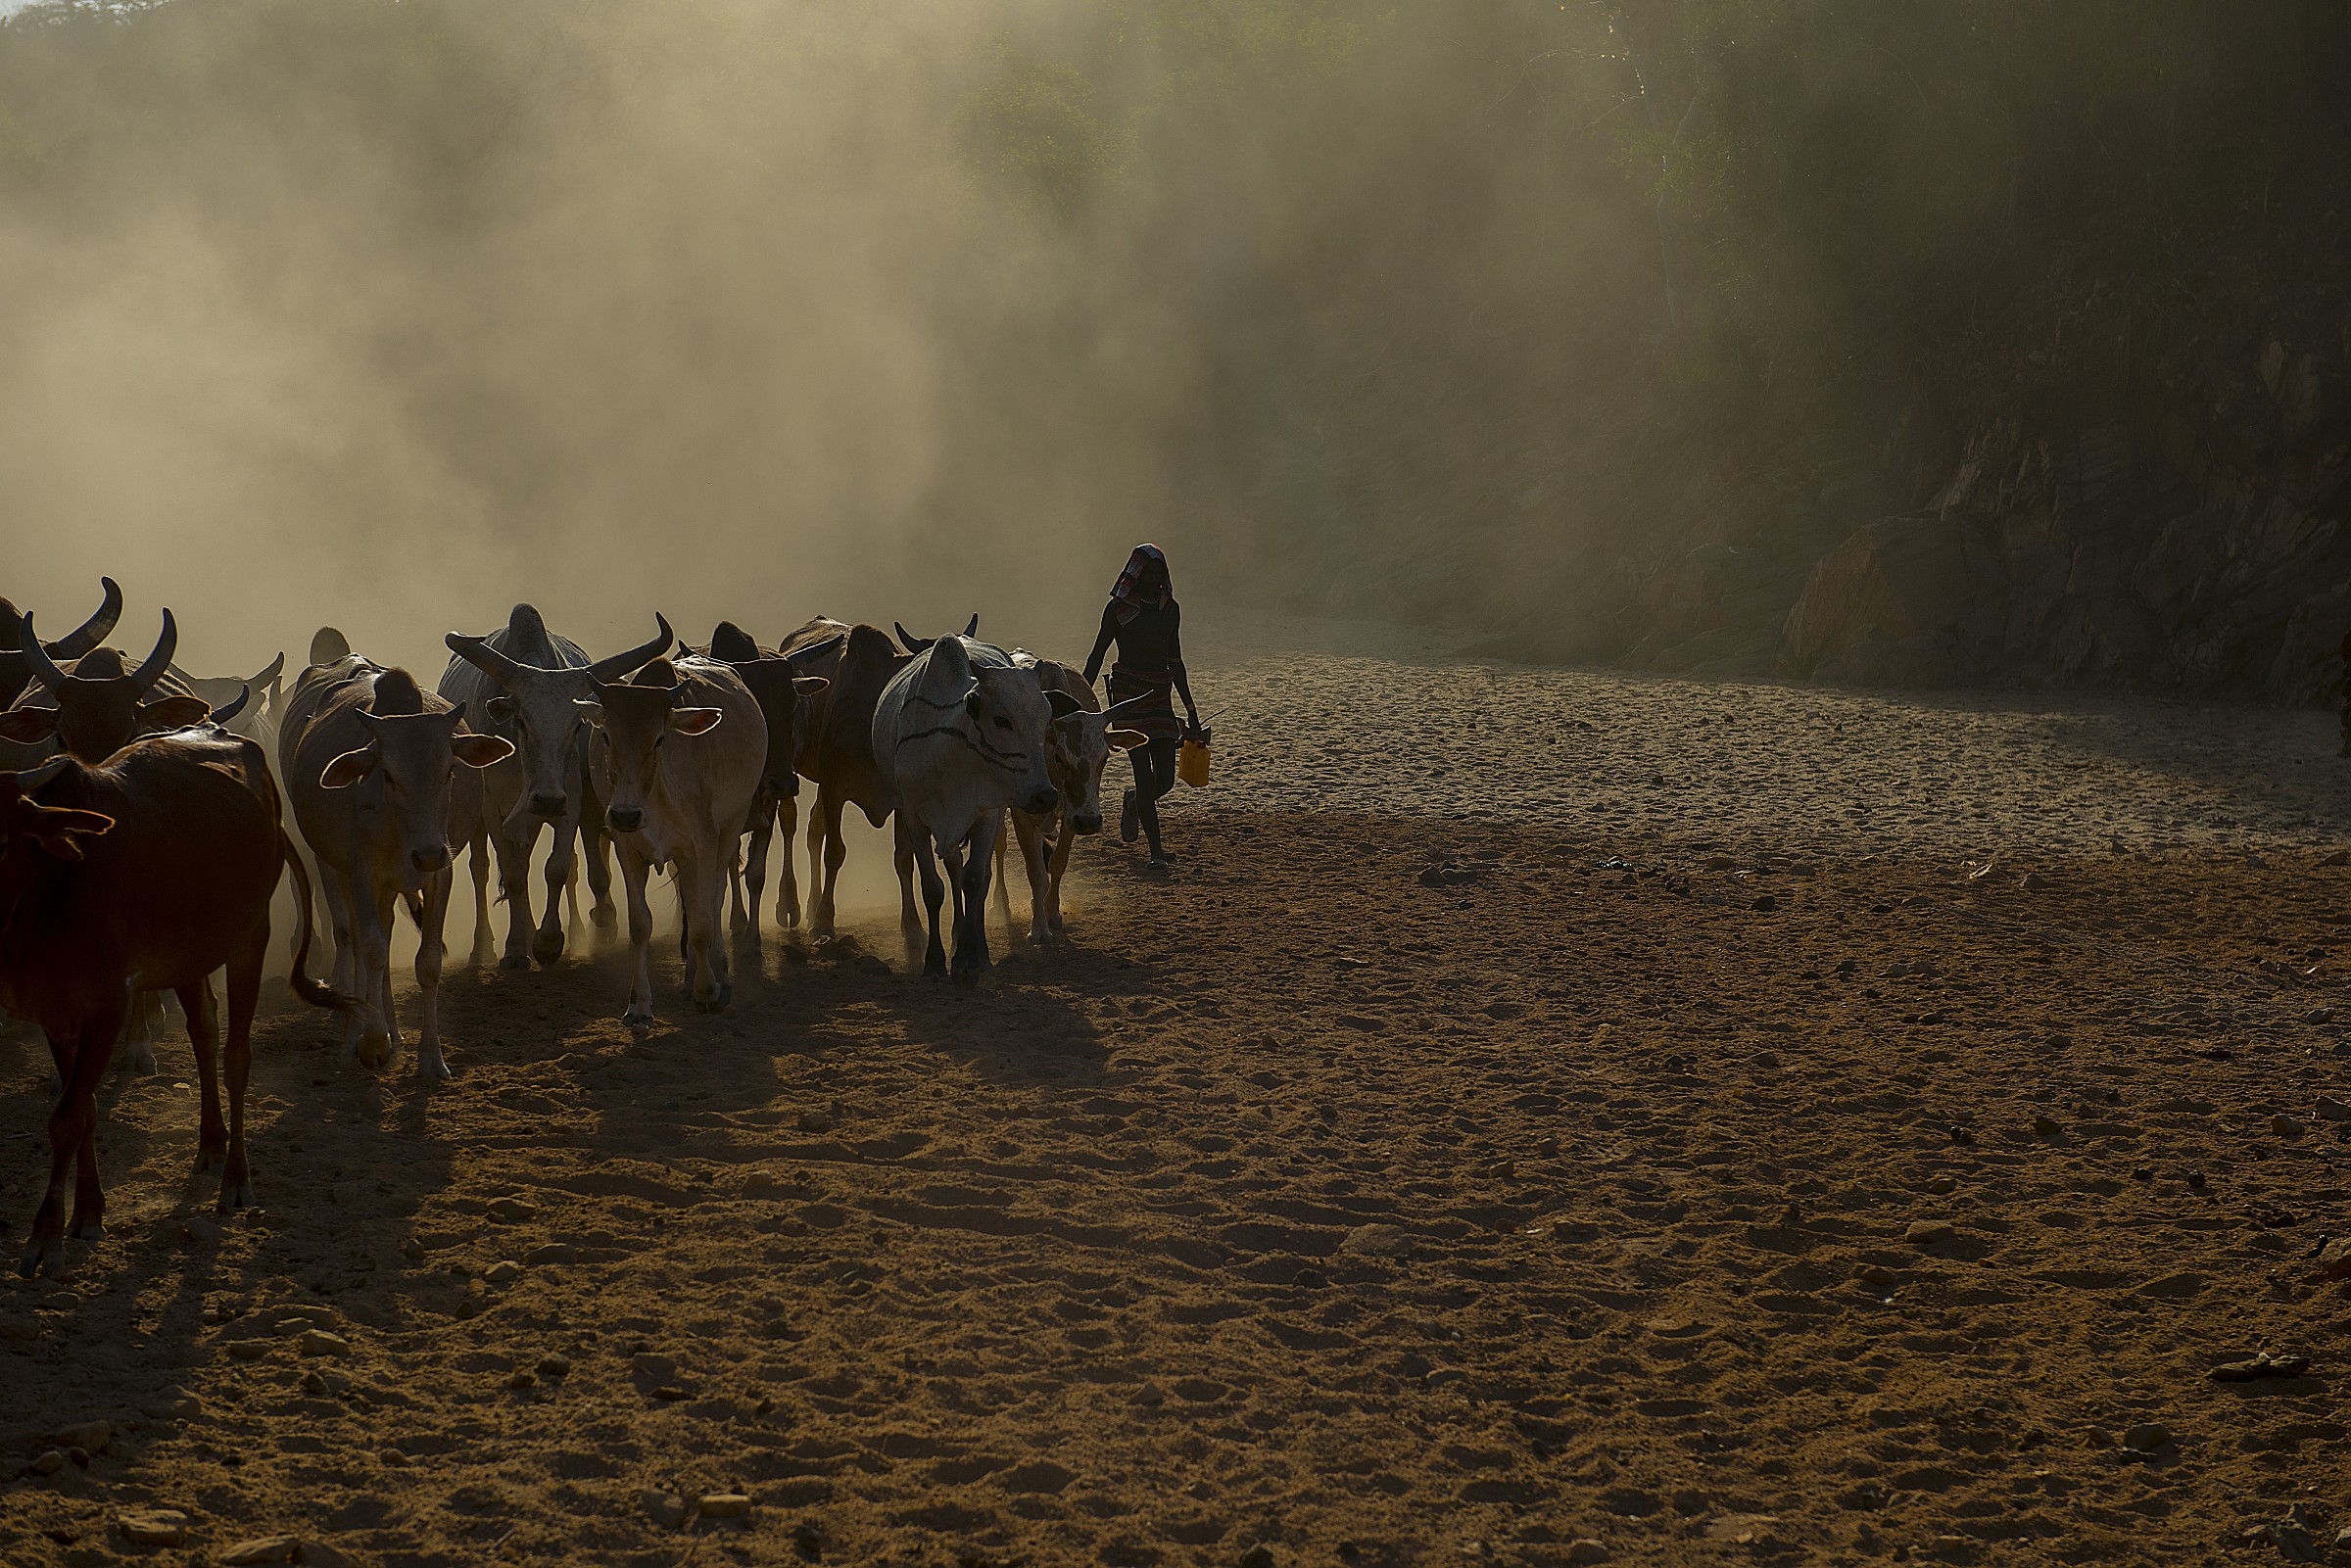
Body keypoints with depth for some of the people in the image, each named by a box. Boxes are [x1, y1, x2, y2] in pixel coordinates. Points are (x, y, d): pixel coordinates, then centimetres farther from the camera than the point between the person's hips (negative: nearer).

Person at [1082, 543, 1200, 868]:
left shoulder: (1170, 609, 11)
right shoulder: (1118, 608, -2)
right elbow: (1097, 655, 1)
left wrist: (1191, 711, 17)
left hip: (1160, 696, 4)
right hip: (1127, 695, -4)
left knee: (1165, 780, -2)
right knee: (1145, 776, -11)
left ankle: (1132, 803, 33)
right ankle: (1156, 850, -4)